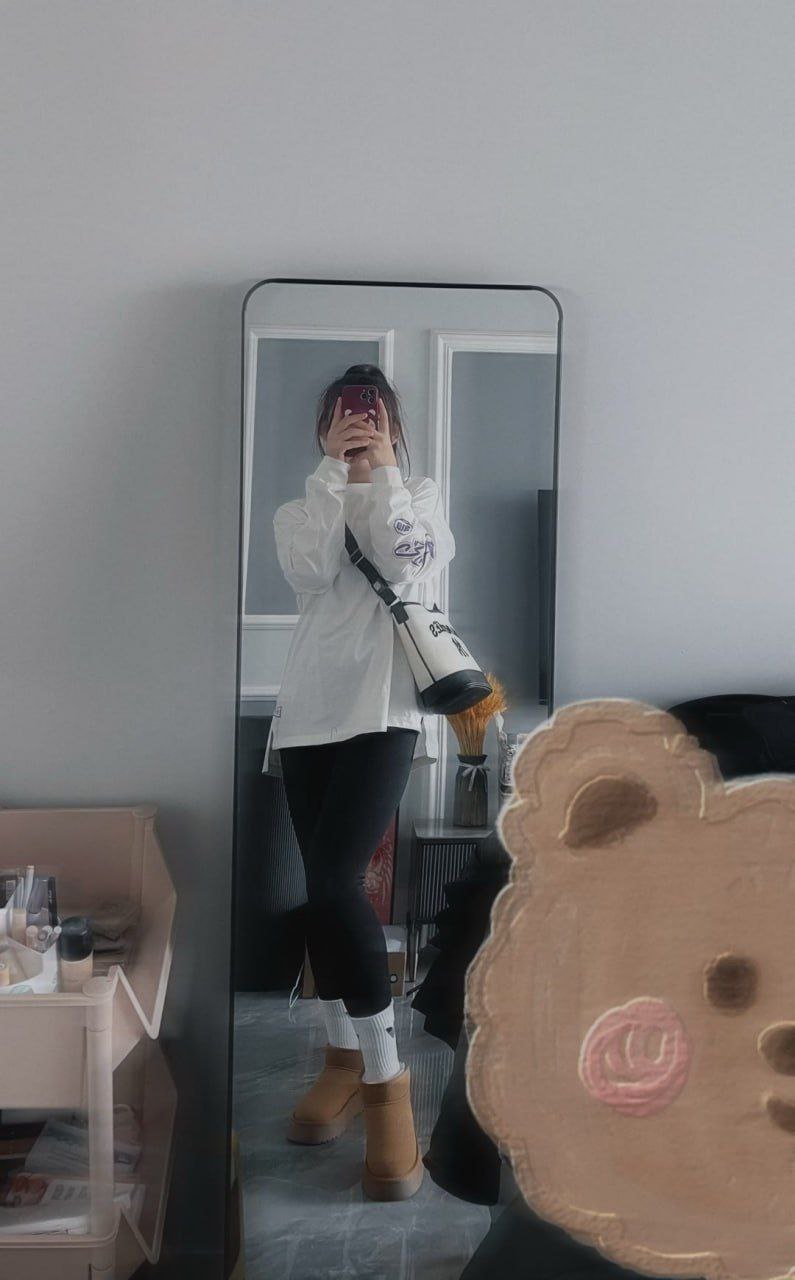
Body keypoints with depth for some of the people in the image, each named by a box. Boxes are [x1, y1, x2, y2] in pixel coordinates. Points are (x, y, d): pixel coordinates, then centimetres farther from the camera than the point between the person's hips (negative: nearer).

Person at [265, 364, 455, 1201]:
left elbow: (409, 570, -9)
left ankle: (386, 1078, -9)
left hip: (386, 710, -4)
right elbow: (310, 571, -6)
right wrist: (332, 469, -7)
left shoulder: (420, 498, 12)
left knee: (335, 883, -17)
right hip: (310, 709, 4)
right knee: (325, 888, 6)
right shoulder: (300, 510, 16)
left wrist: (383, 472, -7)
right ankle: (345, 1056, 19)